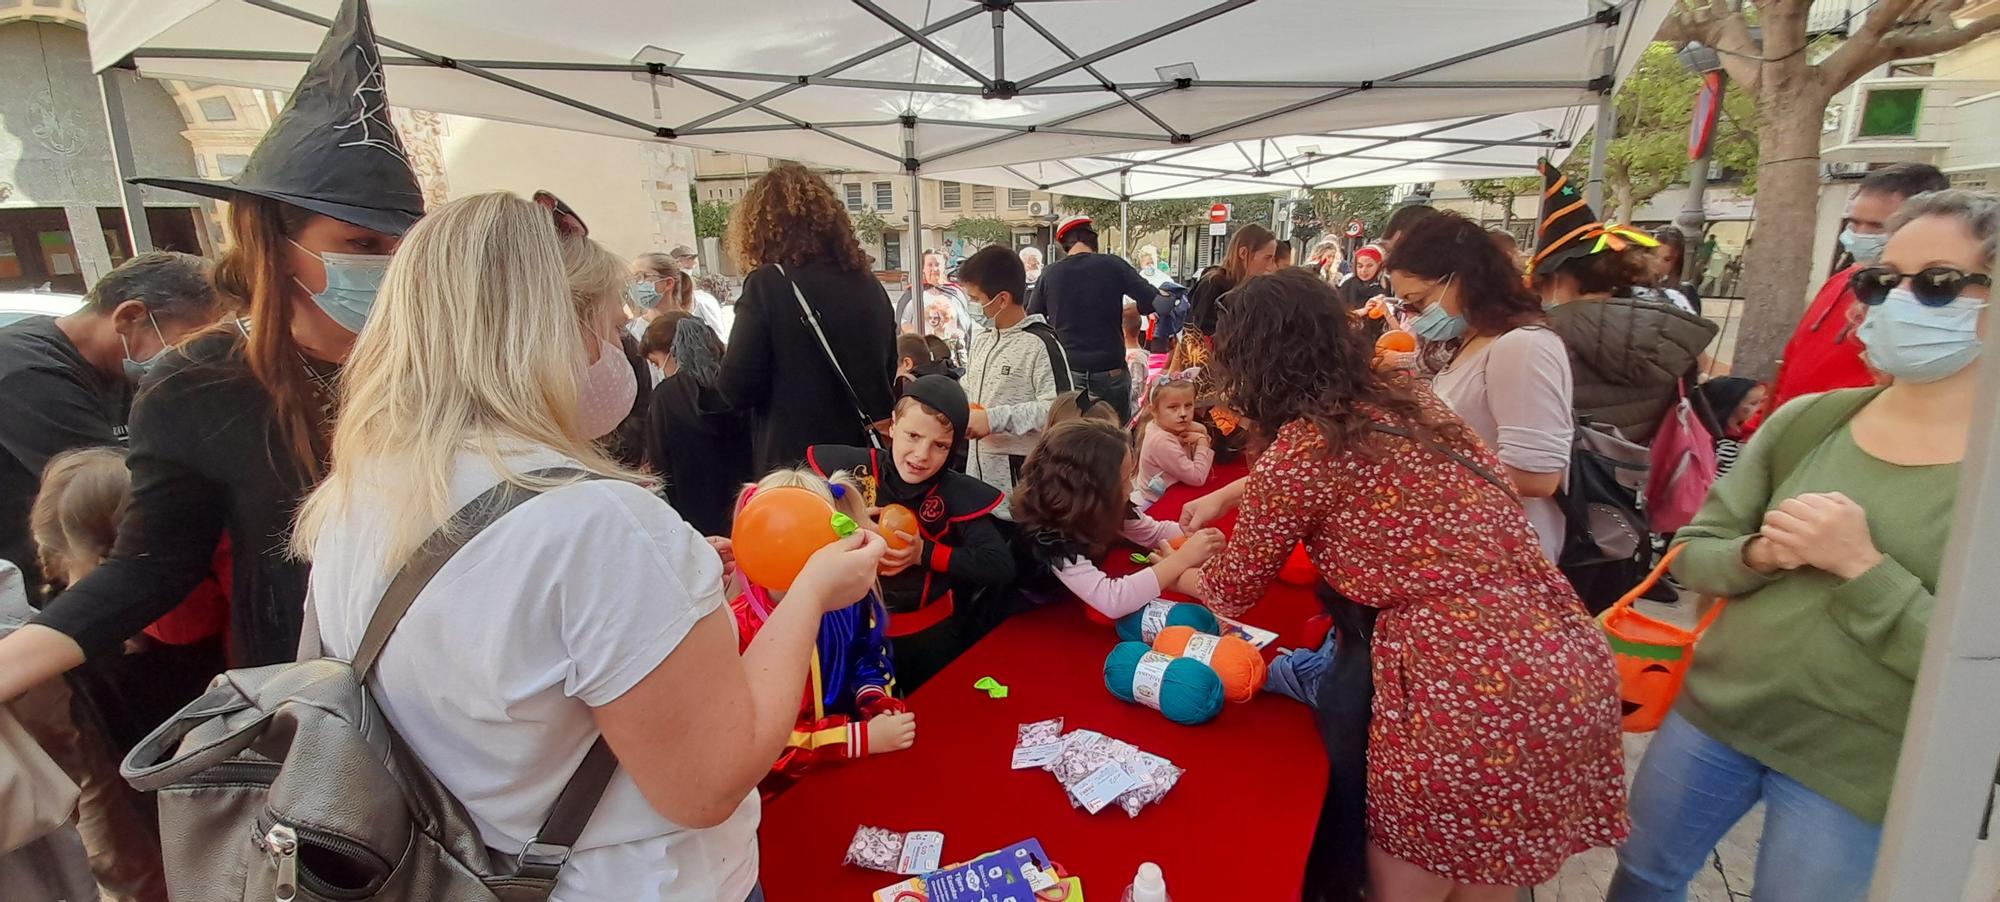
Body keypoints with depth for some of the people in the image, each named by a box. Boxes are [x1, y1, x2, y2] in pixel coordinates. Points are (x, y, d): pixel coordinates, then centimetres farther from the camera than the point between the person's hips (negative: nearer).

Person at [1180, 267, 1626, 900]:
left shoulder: (1302, 451, -12)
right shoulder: (1402, 398, 9)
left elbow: (1232, 593, 5)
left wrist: (1180, 574, 25)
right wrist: (1222, 500, 36)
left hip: (1473, 692, -8)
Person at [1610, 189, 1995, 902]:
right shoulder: (1806, 419, -3)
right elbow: (1692, 553, 0)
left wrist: (1861, 565, -26)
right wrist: (1757, 555, -20)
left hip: (1855, 770, -3)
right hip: (1714, 713, 3)